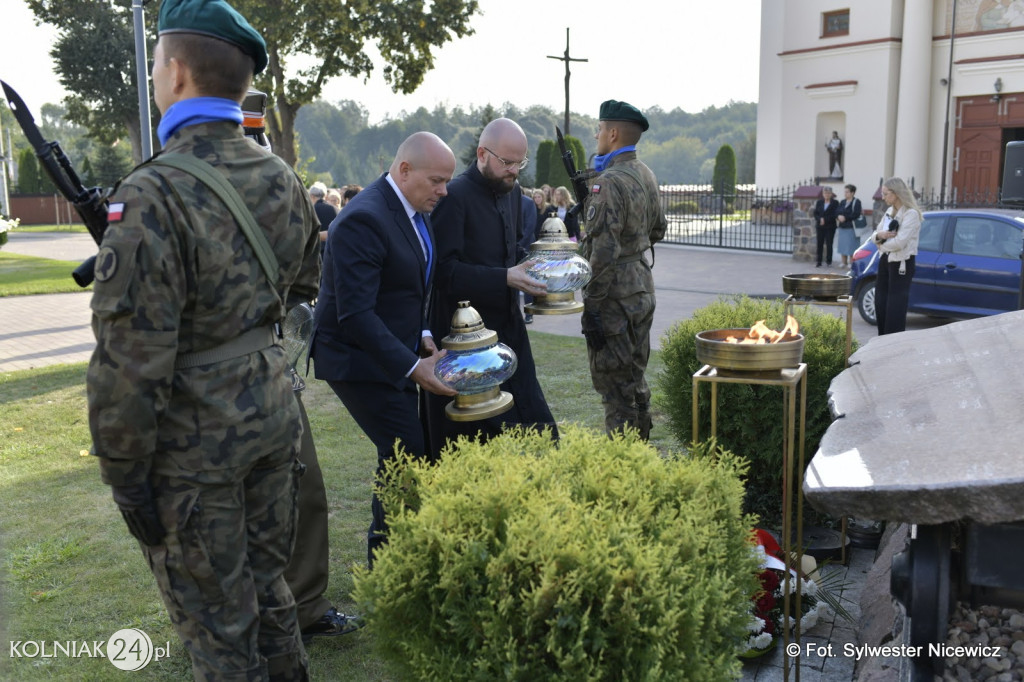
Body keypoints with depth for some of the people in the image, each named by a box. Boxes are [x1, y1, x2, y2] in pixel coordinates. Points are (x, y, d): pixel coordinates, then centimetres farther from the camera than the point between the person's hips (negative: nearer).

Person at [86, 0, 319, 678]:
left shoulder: (152, 195, -22)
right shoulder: (283, 178, 1)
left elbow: (131, 361, -21)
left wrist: (124, 475, -12)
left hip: (194, 446, -7)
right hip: (274, 414, 7)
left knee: (218, 627, 10)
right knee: (268, 584, 24)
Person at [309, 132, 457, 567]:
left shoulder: (416, 211, 7)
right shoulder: (363, 220, -23)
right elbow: (355, 314, -27)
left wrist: (422, 337, 0)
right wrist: (411, 367, -28)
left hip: (396, 352, 9)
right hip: (358, 357, -9)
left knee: (405, 454, 11)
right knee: (407, 454, -9)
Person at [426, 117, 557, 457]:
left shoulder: (512, 190, 11)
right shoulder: (455, 196, -15)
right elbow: (445, 270, -21)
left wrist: (533, 267, 5)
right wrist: (505, 279, -25)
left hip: (508, 327, 7)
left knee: (532, 423, 7)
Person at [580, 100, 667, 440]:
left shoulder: (609, 182, -19)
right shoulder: (646, 175, 9)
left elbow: (603, 252, -24)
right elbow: (657, 230, 22)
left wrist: (590, 308, -21)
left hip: (615, 295, -9)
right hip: (642, 286, 10)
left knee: (614, 384, -1)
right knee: (635, 378, 19)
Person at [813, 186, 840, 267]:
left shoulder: (835, 203, 0)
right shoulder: (819, 202, 10)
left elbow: (834, 215, -7)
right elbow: (815, 213, 6)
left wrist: (825, 220, -17)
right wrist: (820, 219, -12)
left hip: (830, 227, -2)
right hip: (820, 226, 3)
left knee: (829, 244, -1)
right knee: (820, 244, 2)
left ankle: (829, 261, 6)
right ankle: (818, 261, 5)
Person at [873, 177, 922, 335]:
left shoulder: (911, 214, -14)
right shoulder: (889, 212, 11)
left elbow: (900, 241, -23)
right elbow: (876, 235, 11)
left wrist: (882, 244, -6)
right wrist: (880, 235, -12)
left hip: (902, 264, -8)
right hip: (885, 261, 8)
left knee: (895, 310, -6)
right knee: (880, 305, 11)